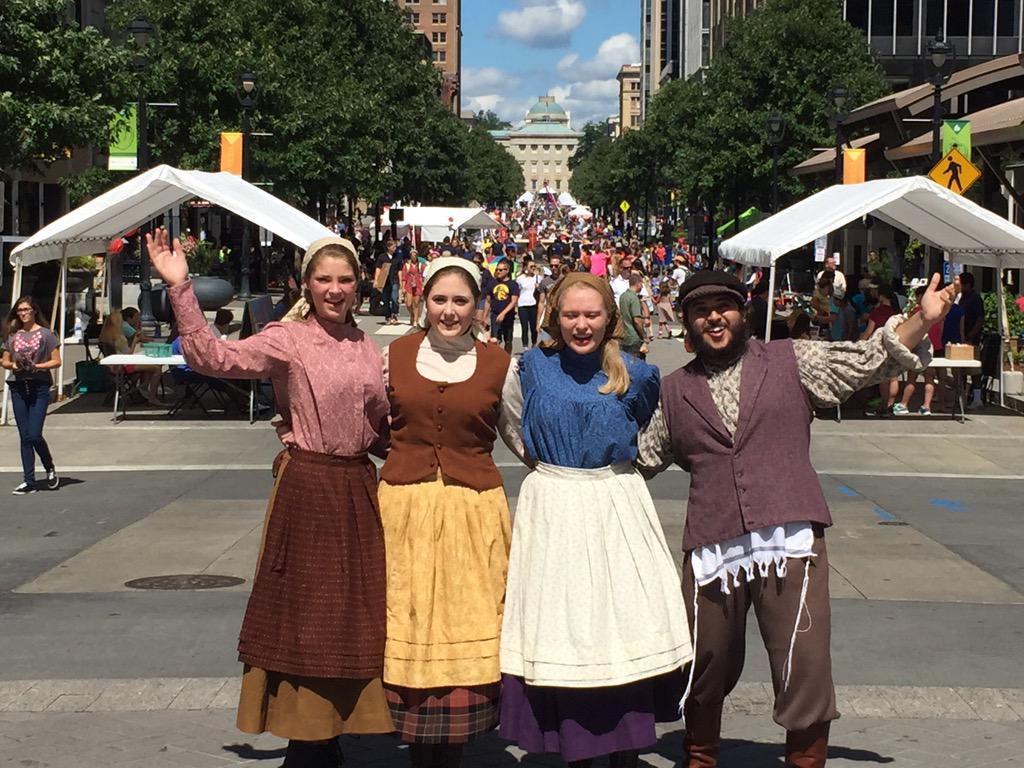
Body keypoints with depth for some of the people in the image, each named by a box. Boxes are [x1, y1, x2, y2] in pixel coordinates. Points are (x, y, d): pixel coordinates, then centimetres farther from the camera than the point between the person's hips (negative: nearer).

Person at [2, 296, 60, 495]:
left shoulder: (45, 334, 0)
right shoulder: (12, 335, 12)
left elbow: (56, 361, -1)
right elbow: (4, 361, 16)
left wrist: (37, 366, -15)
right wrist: (12, 365, -6)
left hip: (39, 387, -4)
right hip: (18, 388, 4)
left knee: (34, 435, -10)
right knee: (25, 437, 4)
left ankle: (50, 469, 17)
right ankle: (28, 481, 8)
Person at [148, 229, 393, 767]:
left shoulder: (364, 345, 10)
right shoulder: (287, 339, -7)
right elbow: (211, 356, -22)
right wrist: (180, 288, -30)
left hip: (359, 486, 6)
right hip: (307, 487, -6)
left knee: (350, 613, 11)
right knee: (306, 610, 1)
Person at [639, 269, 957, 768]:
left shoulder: (792, 362, 11)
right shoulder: (675, 391, 17)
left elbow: (869, 359, 7)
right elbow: (642, 456, 27)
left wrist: (924, 319, -5)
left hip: (790, 541, -2)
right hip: (711, 549, 2)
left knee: (804, 669, -6)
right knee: (706, 670, 12)